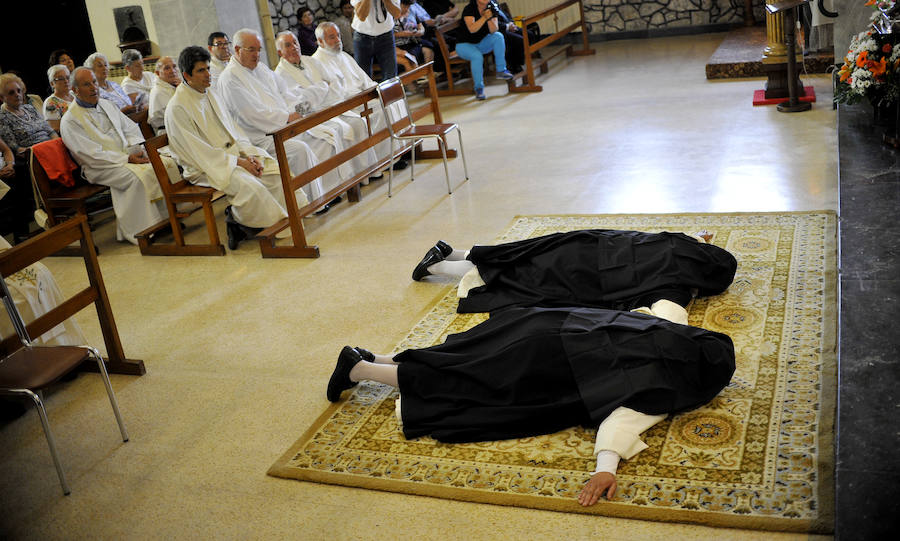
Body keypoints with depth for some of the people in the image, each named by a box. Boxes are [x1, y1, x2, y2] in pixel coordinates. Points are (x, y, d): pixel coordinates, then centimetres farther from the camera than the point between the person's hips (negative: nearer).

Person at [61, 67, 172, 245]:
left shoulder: (107, 105, 16)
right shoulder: (69, 121, -8)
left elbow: (131, 128, 19)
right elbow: (93, 156, -16)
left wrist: (137, 149, -4)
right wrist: (128, 159, -20)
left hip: (129, 155, 7)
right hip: (100, 168, -7)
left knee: (167, 163, -15)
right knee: (139, 176, -34)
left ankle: (171, 215, -11)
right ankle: (137, 232, -28)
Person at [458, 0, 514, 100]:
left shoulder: (491, 10, -4)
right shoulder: (469, 9, -17)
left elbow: (493, 31, -17)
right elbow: (472, 29, -32)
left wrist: (489, 19, -34)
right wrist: (484, 17, -40)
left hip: (482, 43, 5)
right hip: (465, 44, -5)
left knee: (498, 36, -21)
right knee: (477, 56, -35)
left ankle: (501, 70, -17)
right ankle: (479, 88, -22)